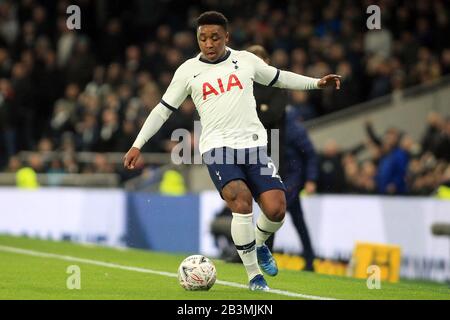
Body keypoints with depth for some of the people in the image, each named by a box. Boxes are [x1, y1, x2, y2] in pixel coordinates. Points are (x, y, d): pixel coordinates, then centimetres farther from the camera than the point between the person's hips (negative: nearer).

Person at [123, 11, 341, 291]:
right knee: (241, 201, -26)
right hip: (217, 147, -2)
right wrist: (138, 145, 6)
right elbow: (163, 109, 11)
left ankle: (259, 245, 23)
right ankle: (254, 275, -14)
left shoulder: (245, 60, 10)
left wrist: (316, 83, 18)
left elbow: (279, 78, 25)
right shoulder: (188, 71, 6)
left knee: (276, 208, -13)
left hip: (253, 144, 2)